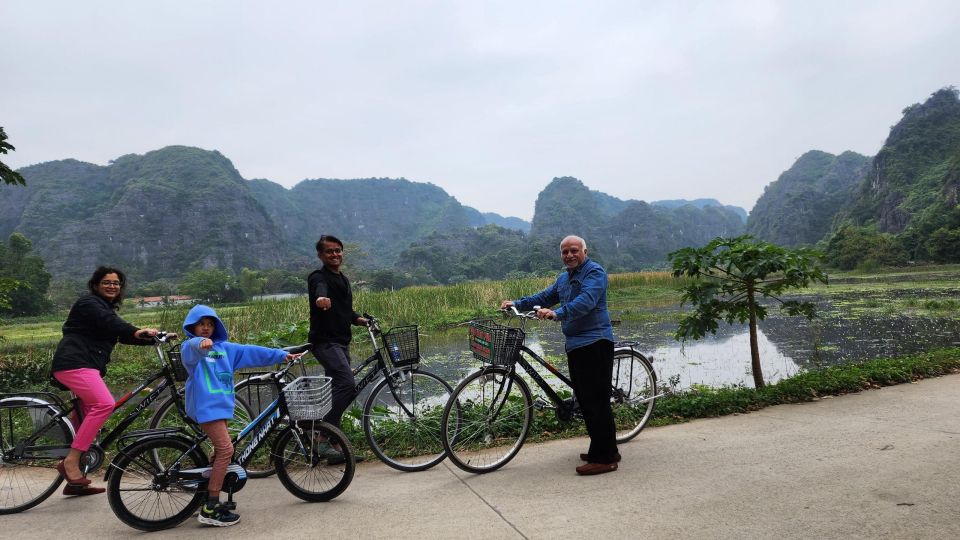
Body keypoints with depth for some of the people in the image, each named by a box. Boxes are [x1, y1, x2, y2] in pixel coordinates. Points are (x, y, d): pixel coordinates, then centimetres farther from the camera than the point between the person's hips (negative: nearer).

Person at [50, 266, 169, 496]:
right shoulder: (89, 303, -3)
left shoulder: (108, 309, 25)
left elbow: (126, 336, 16)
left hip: (88, 367, 10)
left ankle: (75, 482, 14)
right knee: (105, 403, -27)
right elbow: (111, 324, -22)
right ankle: (70, 461, -22)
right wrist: (139, 331, -34)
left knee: (91, 416, 7)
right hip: (74, 363, -10)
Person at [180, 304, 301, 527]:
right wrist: (201, 343, -52)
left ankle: (211, 501, 24)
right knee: (226, 449, -14)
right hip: (205, 406, -8)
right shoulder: (190, 347, -3)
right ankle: (210, 509, -7)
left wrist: (281, 355, 13)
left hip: (221, 404, 8)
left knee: (220, 451, 12)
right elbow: (193, 347, -27)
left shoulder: (224, 348, 16)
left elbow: (250, 351, 16)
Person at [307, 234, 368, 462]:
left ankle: (330, 447, 20)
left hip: (341, 343, 9)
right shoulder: (319, 277, -8)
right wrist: (321, 298, -56)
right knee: (348, 385, -24)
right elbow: (320, 289, -33)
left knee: (338, 390, 11)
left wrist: (361, 320, 5)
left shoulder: (343, 279, 19)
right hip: (326, 342, -9)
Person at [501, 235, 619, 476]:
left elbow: (586, 300, -25)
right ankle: (606, 450, 25)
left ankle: (604, 458, -4)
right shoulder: (564, 278, 20)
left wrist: (557, 313, -38)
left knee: (597, 401, -9)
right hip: (575, 345, 9)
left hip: (595, 343, -9)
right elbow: (545, 297, 23)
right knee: (584, 399, 13)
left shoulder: (595, 272, -9)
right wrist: (516, 303, 10)